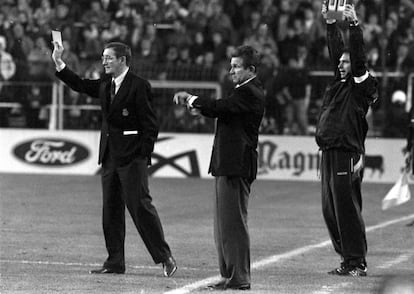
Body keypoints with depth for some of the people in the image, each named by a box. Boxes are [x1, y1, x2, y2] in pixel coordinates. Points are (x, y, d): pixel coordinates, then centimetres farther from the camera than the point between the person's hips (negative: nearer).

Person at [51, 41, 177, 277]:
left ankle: (165, 258, -4)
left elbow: (150, 125, -12)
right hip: (109, 155, 8)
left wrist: (143, 156, -15)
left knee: (140, 206, -10)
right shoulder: (105, 85, 12)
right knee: (111, 209, 9)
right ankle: (115, 262, 15)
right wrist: (59, 62, 12)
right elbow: (80, 85, 21)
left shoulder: (139, 86, -11)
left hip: (132, 157, -8)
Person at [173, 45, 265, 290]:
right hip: (229, 164, 11)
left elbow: (220, 107, -23)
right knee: (225, 222, 14)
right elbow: (222, 110, 16)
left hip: (236, 166, -11)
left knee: (233, 222, -7)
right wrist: (197, 105, -1)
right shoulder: (247, 91, 19)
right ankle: (230, 275, 19)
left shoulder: (249, 93, -14)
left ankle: (239, 278, -4)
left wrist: (192, 100, -8)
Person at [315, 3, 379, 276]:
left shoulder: (361, 86, -3)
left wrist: (354, 25, -17)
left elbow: (358, 58, -14)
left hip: (347, 154, -8)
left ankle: (357, 262, -4)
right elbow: (336, 51, 21)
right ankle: (348, 260, 16)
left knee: (347, 209, -8)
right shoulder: (340, 83, 16)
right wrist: (331, 23, 18)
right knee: (330, 211, 10)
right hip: (329, 154, 8)